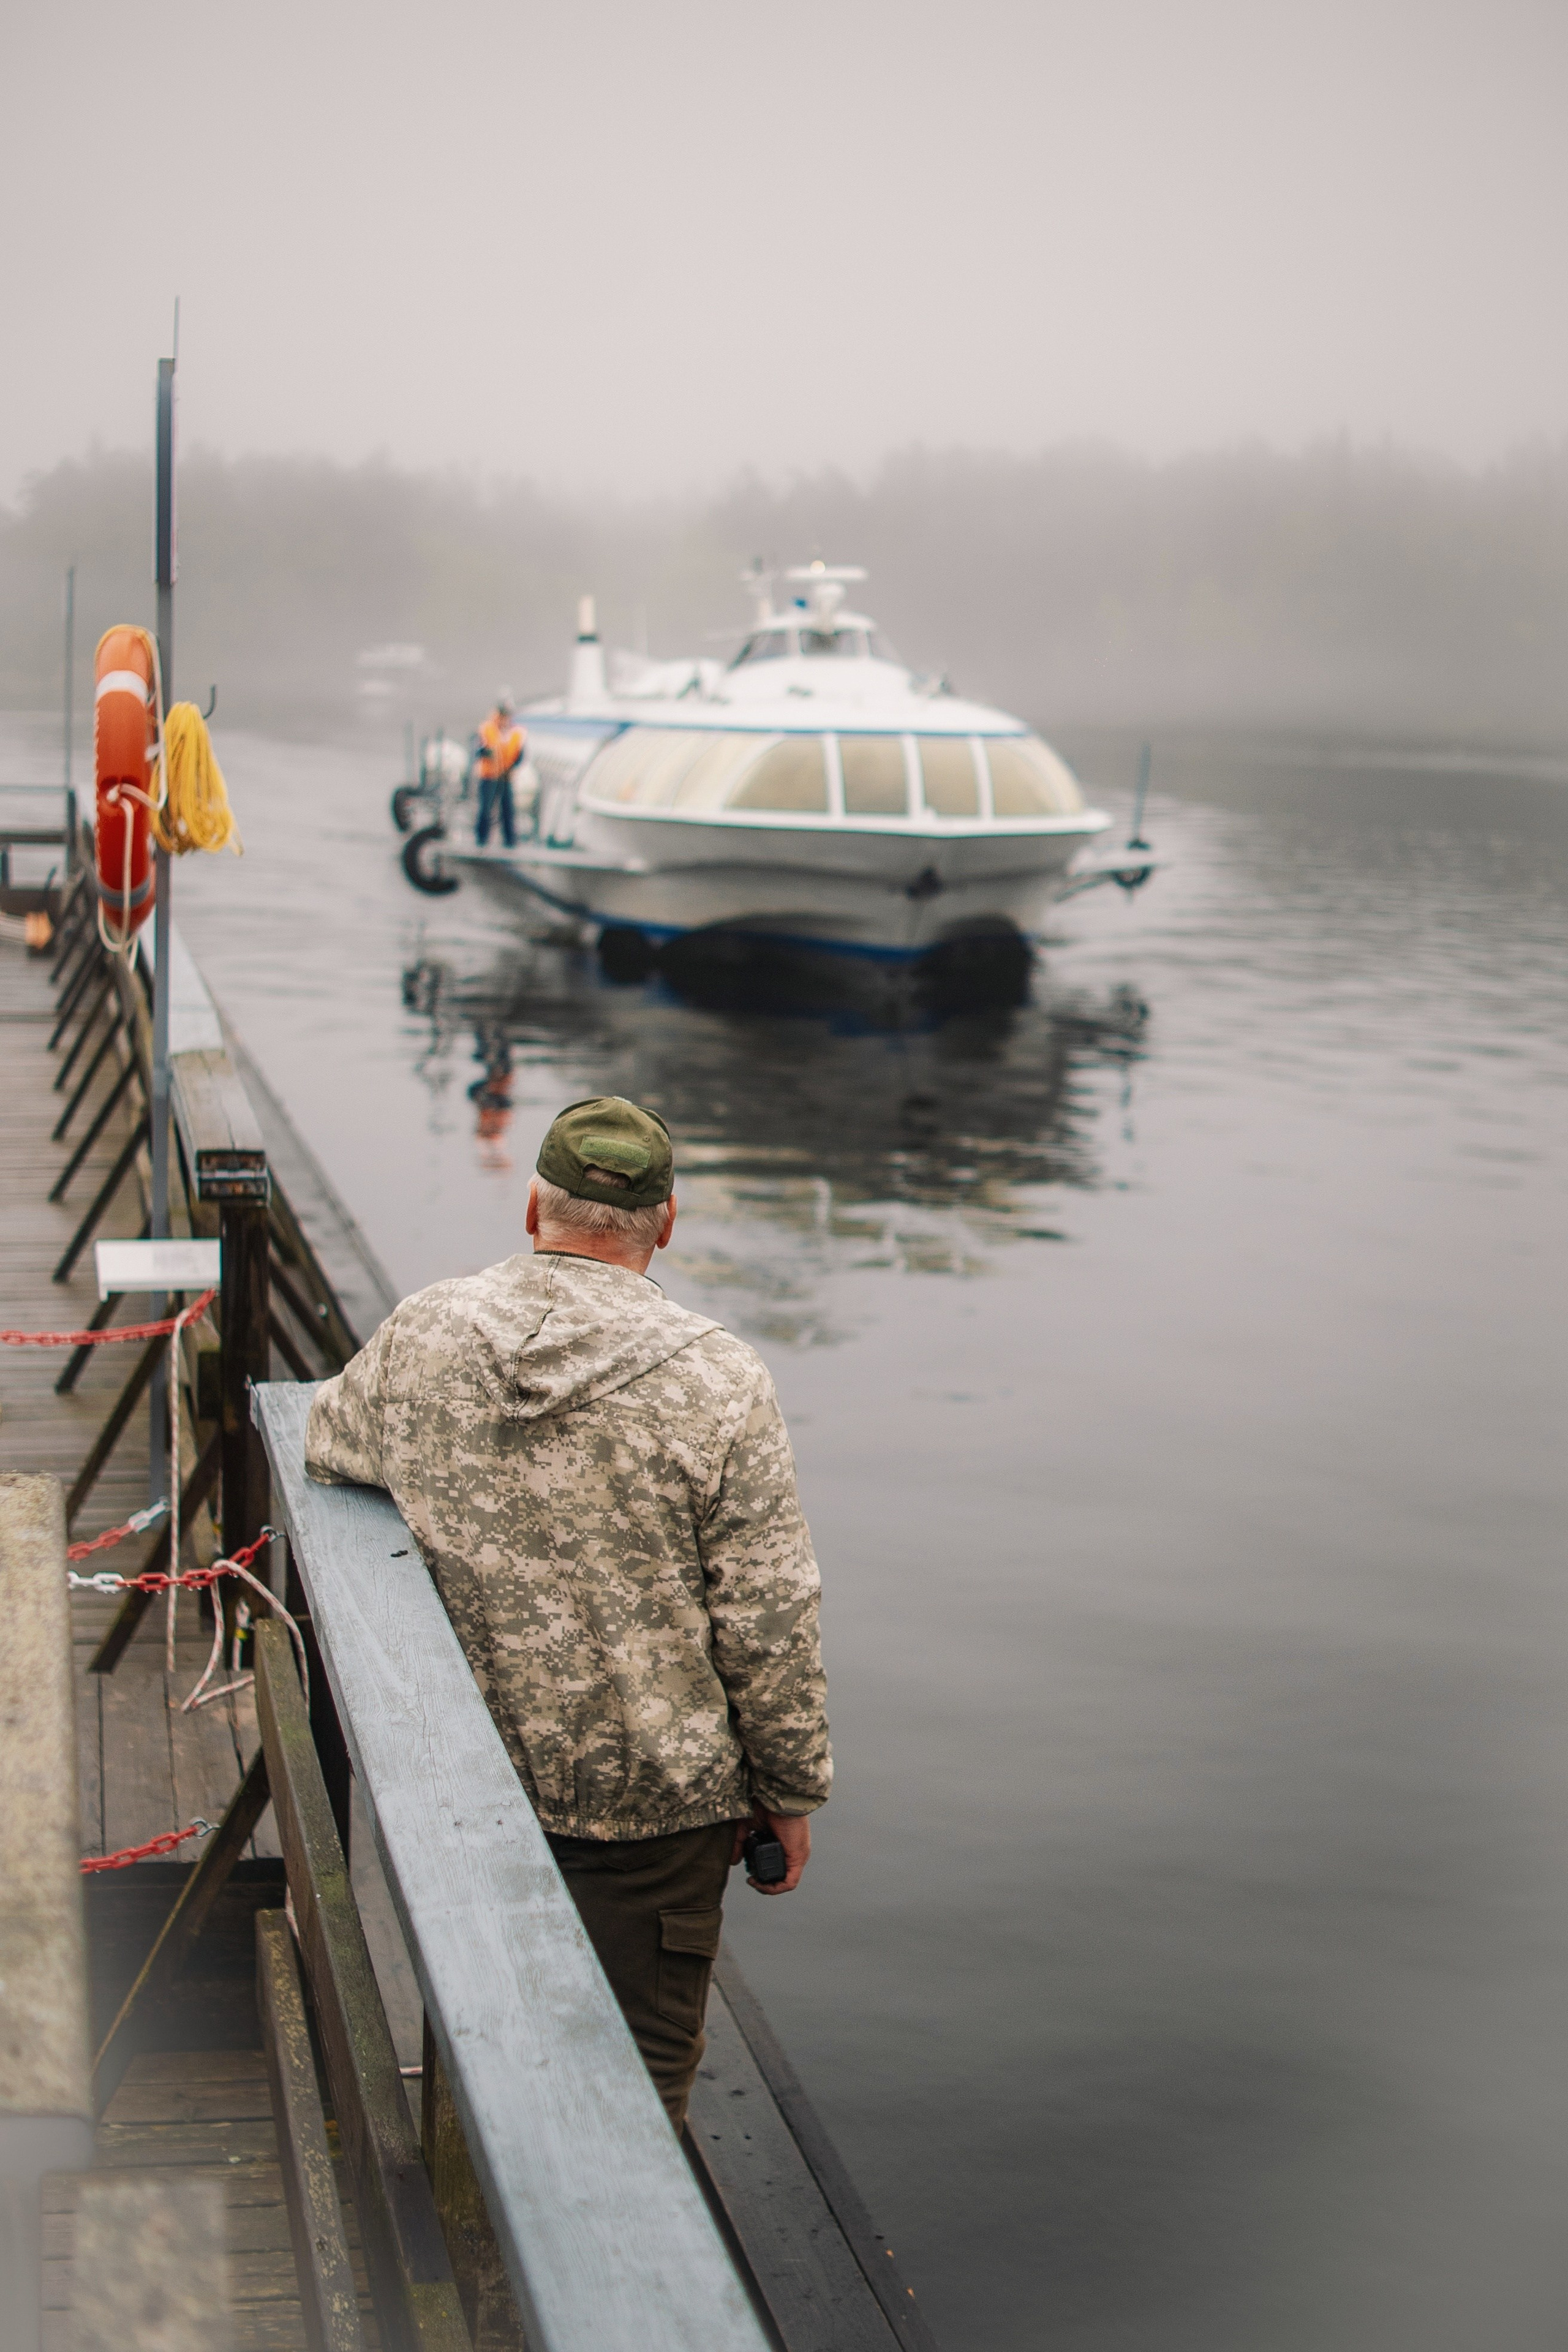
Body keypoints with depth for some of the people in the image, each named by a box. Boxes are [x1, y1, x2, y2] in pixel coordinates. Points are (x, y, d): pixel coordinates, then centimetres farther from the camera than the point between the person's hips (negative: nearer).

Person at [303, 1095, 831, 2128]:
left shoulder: (420, 1337, -5)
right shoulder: (719, 1381, -16)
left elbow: (329, 1442, 17)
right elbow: (769, 1620, -12)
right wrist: (791, 1792, 0)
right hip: (651, 1793, -4)